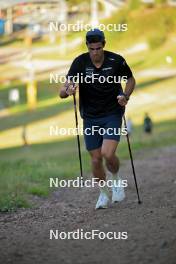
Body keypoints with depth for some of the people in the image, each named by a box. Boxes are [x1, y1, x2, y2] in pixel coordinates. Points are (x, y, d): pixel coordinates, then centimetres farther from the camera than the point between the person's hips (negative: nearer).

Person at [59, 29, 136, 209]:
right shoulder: (80, 62, -11)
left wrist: (125, 96, -10)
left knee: (108, 154, -19)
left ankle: (116, 181, 12)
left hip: (112, 115, -2)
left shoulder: (116, 61, -11)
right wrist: (68, 90, -38)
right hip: (90, 118, 2)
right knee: (96, 159, 4)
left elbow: (130, 80, 8)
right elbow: (62, 92, -15)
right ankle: (103, 194, 27)